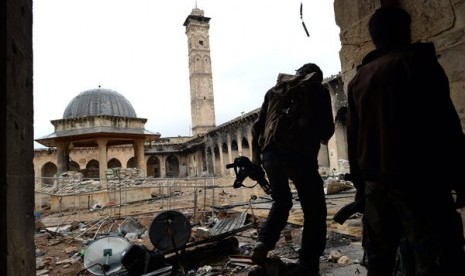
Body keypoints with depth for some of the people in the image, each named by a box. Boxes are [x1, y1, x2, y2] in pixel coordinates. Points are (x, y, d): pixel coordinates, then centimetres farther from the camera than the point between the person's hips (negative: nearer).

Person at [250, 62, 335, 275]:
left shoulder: (275, 89, 23)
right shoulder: (318, 90, 14)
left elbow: (258, 125, 18)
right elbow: (328, 129, 12)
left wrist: (255, 155, 20)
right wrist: (319, 136, 33)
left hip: (270, 152, 5)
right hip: (300, 153, -4)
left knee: (281, 202, 25)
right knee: (314, 211, 8)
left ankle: (263, 244, 11)